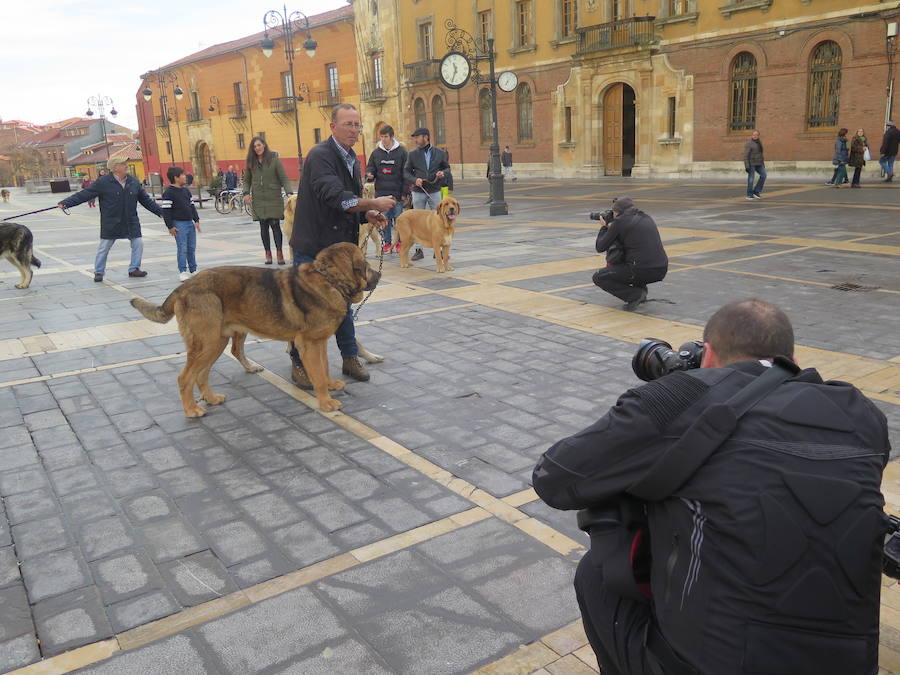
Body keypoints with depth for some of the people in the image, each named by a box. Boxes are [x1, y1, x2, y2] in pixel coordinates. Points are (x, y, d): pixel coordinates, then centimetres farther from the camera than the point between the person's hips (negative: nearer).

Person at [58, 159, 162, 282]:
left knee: (138, 243, 2)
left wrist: (160, 211, 11)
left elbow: (146, 200, 11)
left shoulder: (134, 182, 2)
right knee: (104, 247, 4)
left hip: (131, 222, 4)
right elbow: (84, 194, -10)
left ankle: (134, 269, 17)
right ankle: (98, 272, 18)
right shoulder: (103, 182, -10)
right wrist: (65, 203, -15)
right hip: (111, 224, -3)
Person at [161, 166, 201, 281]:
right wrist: (170, 226, -14)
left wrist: (196, 220, 11)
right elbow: (165, 210, -12)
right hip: (179, 224, -7)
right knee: (182, 249, -6)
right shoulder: (169, 193, -11)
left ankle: (193, 270, 19)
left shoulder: (186, 190, 12)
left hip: (190, 223, 7)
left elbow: (192, 206, 18)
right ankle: (182, 272, 1)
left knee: (192, 248, 10)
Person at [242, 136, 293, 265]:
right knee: (263, 227, 6)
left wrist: (289, 192, -17)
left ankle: (279, 253, 1)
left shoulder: (274, 159, -1)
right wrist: (246, 193, -2)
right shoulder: (251, 162, 9)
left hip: (273, 198, -3)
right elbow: (246, 180, 16)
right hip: (258, 199, 3)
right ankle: (268, 253, 14)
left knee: (275, 225, -8)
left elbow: (284, 178, -4)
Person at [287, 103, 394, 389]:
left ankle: (350, 358, 26)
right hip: (313, 246, -8)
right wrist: (373, 204, -22)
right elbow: (334, 196, -28)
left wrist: (368, 215, 0)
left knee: (343, 303, 15)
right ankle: (299, 364, 15)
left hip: (340, 245, 8)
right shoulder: (320, 156, -16)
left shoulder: (351, 158, 12)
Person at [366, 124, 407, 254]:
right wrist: (369, 175, -10)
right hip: (381, 192, 2)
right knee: (385, 219, 6)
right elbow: (370, 168, 14)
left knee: (398, 219, 4)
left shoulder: (401, 152, -1)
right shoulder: (376, 152, 6)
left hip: (397, 193, -2)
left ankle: (400, 242, 15)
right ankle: (387, 242, 14)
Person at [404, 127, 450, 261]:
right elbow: (406, 172, 4)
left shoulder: (440, 153, 2)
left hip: (435, 191, 0)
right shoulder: (412, 154, 2)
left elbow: (447, 167, 12)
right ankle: (419, 250, 10)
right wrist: (414, 179, -15)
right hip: (418, 192, 0)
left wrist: (443, 173, -11)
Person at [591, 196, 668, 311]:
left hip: (643, 271, -7)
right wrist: (611, 228, 29)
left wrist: (604, 227, 20)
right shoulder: (646, 217, 17)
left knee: (598, 277, 7)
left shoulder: (620, 221, -4)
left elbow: (600, 248, 3)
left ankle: (635, 295, -4)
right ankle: (641, 289, 22)